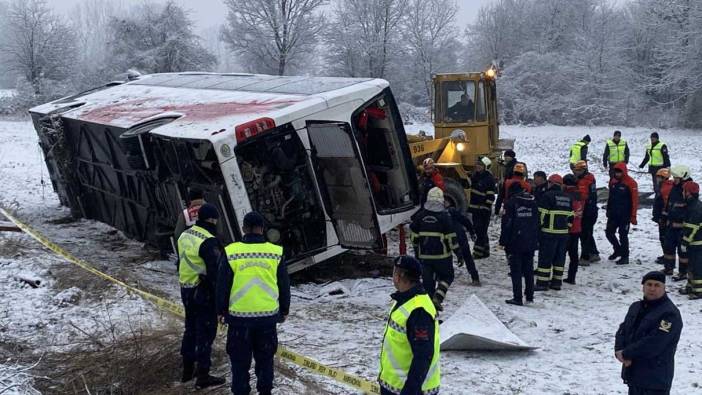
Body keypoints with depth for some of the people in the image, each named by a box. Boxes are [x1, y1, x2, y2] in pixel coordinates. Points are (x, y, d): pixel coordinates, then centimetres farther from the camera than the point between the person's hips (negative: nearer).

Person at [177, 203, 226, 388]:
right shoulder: (208, 242, -22)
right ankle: (203, 376, 5)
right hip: (204, 293, -9)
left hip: (186, 290, 9)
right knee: (206, 332, 0)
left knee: (190, 329, 20)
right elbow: (215, 271, -22)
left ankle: (187, 370, 30)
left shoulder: (184, 236, 6)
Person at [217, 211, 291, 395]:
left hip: (239, 316, -1)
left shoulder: (231, 252, -7)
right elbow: (284, 286, 5)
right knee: (265, 357, 16)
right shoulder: (276, 253, -3)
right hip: (268, 316, 1)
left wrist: (221, 311, 12)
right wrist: (284, 310, 18)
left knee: (240, 359, 11)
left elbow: (222, 286, 0)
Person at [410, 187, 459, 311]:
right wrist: (458, 253, 0)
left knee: (427, 280, 10)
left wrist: (416, 250, 23)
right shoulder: (444, 216, -11)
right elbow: (451, 238, -10)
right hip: (442, 255, -3)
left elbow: (413, 236, 8)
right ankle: (437, 297, -6)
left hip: (424, 255, 3)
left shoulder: (420, 215, 0)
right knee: (446, 277, 14)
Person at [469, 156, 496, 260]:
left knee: (481, 231, -6)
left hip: (483, 209, -9)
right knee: (477, 230, 13)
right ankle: (485, 251, 22)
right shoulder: (475, 175, 11)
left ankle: (478, 252, -5)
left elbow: (491, 196, -15)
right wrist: (470, 206, 22)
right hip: (475, 208, 9)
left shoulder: (489, 178, -13)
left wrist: (487, 208, -19)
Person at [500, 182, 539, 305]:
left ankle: (517, 298, -3)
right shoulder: (533, 202, 8)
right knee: (529, 270, 14)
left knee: (516, 271, -1)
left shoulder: (512, 203, -10)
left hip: (516, 242, -5)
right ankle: (529, 296, 19)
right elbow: (537, 223, 12)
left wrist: (503, 241, -6)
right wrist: (536, 241, 16)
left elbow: (507, 224, -12)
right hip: (531, 243, 5)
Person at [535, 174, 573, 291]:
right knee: (559, 258, 13)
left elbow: (541, 214, -12)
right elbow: (570, 216, 17)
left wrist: (538, 227, -3)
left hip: (549, 232, -7)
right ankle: (557, 282, 17)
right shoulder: (567, 198, 14)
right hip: (563, 233, 7)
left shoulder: (547, 196, -9)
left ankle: (542, 282, -4)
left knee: (545, 257, -3)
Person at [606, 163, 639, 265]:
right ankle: (618, 250, 30)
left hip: (625, 214, -6)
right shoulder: (613, 181, 7)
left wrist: (633, 216, -14)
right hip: (613, 213, 6)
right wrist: (608, 210, 16)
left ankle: (625, 256, 10)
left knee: (623, 235, -2)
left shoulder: (630, 183, -13)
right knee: (609, 232, 8)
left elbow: (635, 200, -13)